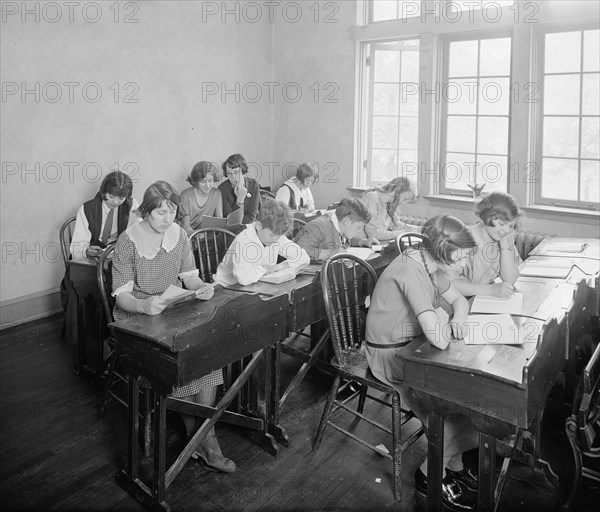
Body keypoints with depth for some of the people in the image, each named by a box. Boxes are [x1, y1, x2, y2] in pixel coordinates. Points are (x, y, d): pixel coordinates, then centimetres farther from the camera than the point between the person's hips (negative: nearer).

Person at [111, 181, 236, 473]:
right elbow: (121, 295, -14)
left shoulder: (178, 234, 5)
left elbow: (188, 274, 7)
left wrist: (201, 287, -16)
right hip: (136, 318, -4)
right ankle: (197, 434, -7)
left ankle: (204, 437, -13)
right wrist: (144, 305, -35)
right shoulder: (128, 242, -11)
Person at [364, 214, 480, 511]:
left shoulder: (430, 266, 0)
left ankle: (453, 463, 15)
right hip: (389, 356, -9)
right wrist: (446, 327, -12)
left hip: (410, 347, 9)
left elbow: (460, 301, 14)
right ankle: (431, 475, 9)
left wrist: (456, 321, -9)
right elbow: (439, 340, -36)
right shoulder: (410, 271, -30)